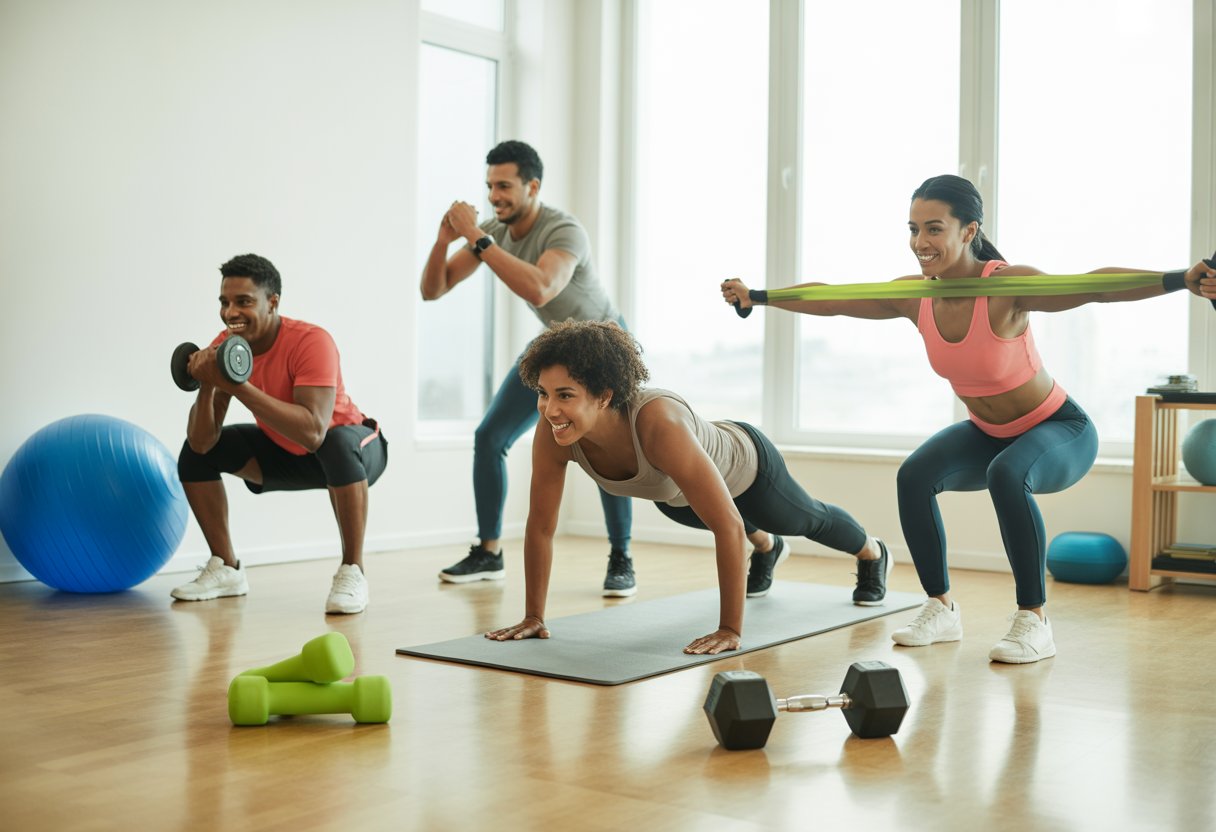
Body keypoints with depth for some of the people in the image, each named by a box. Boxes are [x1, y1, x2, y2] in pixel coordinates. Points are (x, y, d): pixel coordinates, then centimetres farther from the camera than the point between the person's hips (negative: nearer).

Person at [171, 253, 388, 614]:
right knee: (195, 453, -4)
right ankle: (226, 569, 7)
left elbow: (313, 432, -46)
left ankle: (352, 571, -24)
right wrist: (207, 386, -36)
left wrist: (238, 386, -46)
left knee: (338, 444, -39)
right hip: (284, 453, 6)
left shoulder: (311, 341, -33)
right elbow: (202, 444, -18)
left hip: (355, 448, -6)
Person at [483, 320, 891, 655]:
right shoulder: (553, 431, -35)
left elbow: (729, 525, -46)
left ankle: (873, 554, 62)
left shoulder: (658, 425, -50)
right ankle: (768, 549, 73)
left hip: (743, 465, -4)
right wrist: (533, 617, -21)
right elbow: (540, 525, -23)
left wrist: (731, 631, -43)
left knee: (806, 520, 29)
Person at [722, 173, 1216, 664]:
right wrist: (756, 297, 1)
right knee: (914, 476, -18)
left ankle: (1034, 621, -19)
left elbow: (1093, 287, -45)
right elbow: (829, 300, -2)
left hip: (1060, 431, -5)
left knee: (1007, 475, -35)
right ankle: (941, 610, 0)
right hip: (987, 436, 6)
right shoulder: (914, 296, -14)